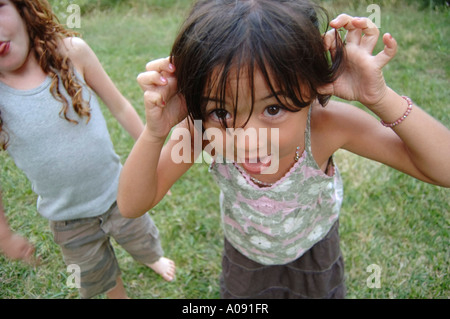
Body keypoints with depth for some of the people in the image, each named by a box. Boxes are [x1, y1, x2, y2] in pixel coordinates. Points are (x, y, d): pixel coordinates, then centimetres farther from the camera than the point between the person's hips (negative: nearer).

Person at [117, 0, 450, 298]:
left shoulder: (327, 125, -38)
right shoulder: (200, 130, -35)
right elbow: (132, 206, -29)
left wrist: (381, 98, -46)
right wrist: (155, 132, -46)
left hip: (314, 249, 0)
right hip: (244, 252, 1)